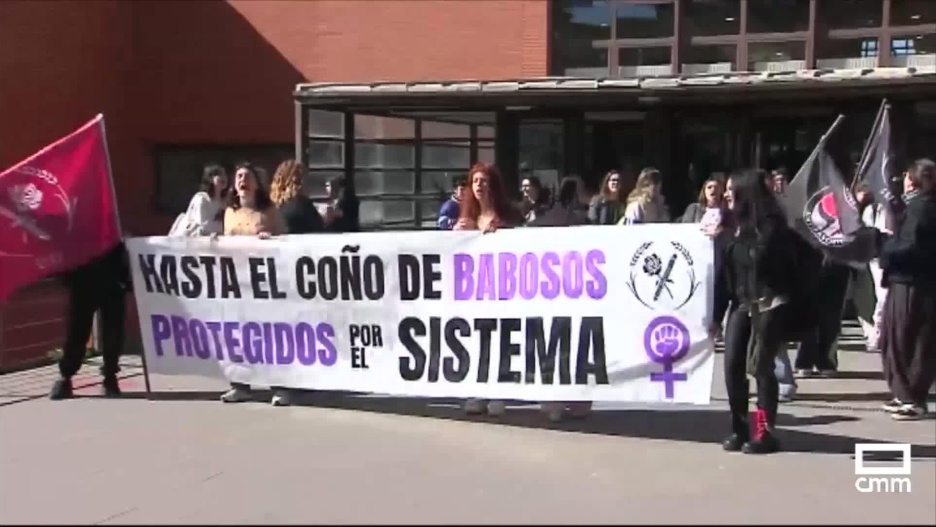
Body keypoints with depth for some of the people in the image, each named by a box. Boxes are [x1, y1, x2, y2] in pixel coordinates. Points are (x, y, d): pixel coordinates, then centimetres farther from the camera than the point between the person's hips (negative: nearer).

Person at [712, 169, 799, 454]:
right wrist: (716, 315, 11)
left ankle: (765, 432, 2)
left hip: (768, 304, -6)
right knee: (732, 365, -1)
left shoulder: (770, 223, -7)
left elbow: (759, 258, -20)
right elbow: (722, 273, 12)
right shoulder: (732, 227, 13)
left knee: (760, 366, -6)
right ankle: (739, 428, 9)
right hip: (741, 305, 6)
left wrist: (728, 240, -12)